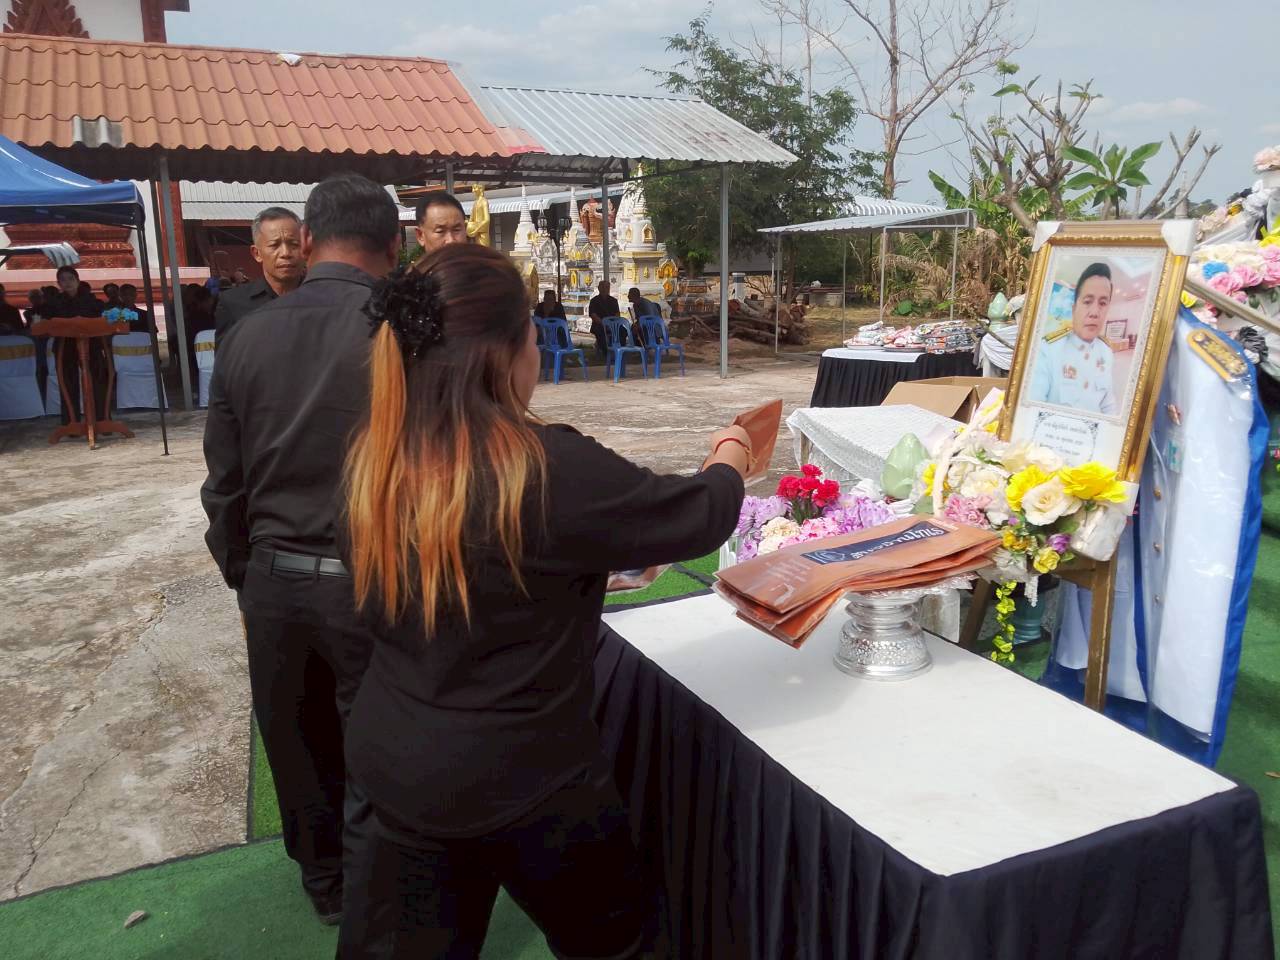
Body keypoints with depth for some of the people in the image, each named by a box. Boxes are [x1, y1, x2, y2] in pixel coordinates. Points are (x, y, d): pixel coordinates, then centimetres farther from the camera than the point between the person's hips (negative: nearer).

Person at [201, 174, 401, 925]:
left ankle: (325, 882, 43)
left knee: (299, 744, 21)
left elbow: (224, 484, 6)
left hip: (273, 580, 5)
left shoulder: (246, 336, 1)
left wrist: (244, 577, 19)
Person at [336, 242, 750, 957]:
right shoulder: (550, 467, -27)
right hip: (521, 778, -5)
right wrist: (730, 461, 8)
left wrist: (595, 564, 15)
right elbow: (699, 518, -13)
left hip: (392, 763, 6)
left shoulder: (375, 461, -6)